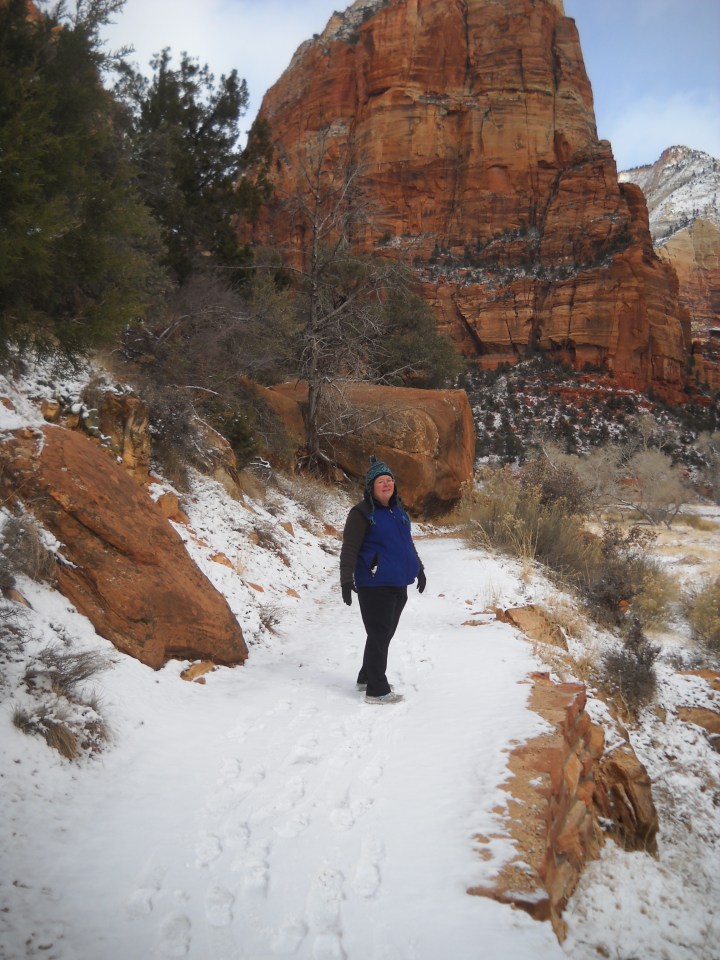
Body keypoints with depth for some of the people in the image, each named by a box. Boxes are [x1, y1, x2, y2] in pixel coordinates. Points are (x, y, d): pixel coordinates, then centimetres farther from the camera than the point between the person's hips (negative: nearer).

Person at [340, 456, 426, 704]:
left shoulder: (398, 509, 13)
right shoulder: (362, 513, -11)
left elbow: (407, 542, 25)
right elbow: (349, 549, -13)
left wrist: (418, 569, 28)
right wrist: (346, 580, -19)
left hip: (398, 585, 8)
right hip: (374, 586, -8)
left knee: (385, 634, 16)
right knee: (379, 636, -3)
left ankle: (367, 677, 32)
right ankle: (376, 690, 6)